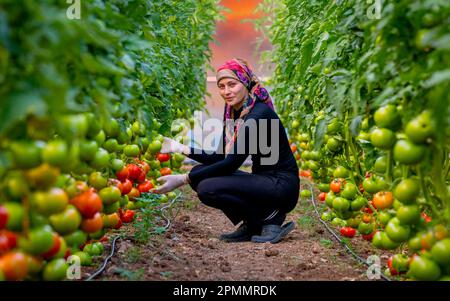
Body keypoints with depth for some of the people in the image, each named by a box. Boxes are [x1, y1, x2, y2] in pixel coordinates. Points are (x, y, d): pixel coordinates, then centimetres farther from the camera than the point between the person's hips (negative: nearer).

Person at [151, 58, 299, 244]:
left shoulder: (258, 114, -21)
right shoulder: (232, 110, 5)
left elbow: (231, 163, -23)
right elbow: (219, 158, 7)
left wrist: (183, 180, -22)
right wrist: (180, 148, -3)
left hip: (282, 185, -9)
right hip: (262, 181, 9)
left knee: (208, 189, -22)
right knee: (199, 173, -2)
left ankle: (271, 216, -5)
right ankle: (253, 225, 6)